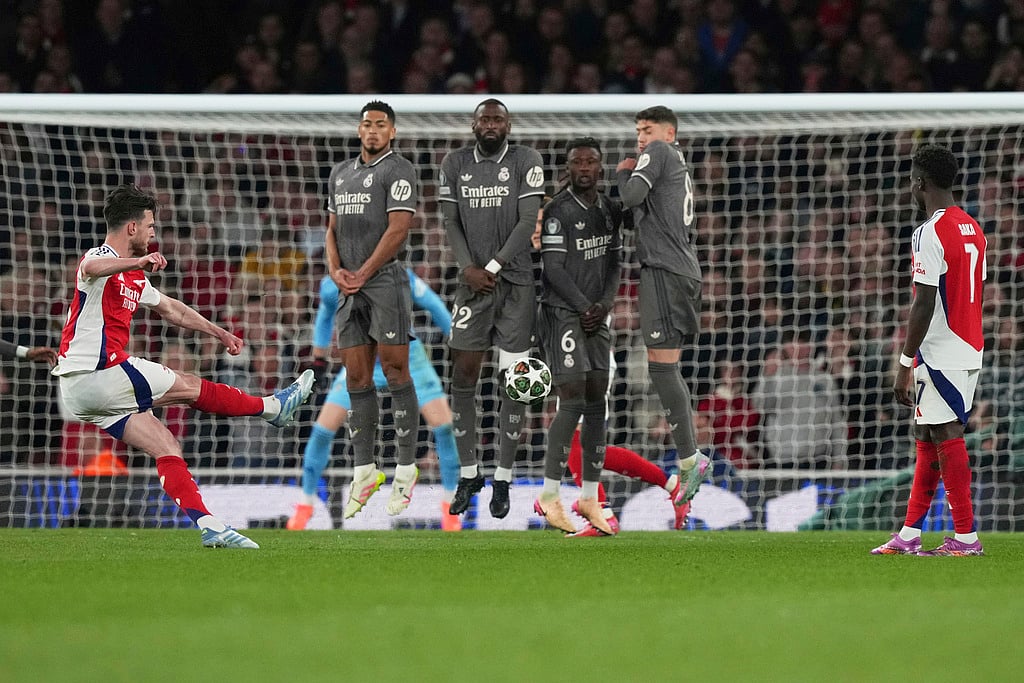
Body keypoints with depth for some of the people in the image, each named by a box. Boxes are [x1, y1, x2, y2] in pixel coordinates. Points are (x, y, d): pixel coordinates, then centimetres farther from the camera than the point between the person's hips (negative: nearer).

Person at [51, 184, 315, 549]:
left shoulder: (134, 277, 21)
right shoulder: (101, 258, -10)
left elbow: (171, 309, 35)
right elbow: (90, 268, -37)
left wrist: (220, 333, 41)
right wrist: (138, 261, -53)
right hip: (93, 376, -10)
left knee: (167, 447, 1)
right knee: (188, 386, 1)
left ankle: (209, 526, -4)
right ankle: (272, 407, 17)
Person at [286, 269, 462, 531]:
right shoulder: (332, 288, -18)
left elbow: (432, 303, -7)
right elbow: (326, 313, 6)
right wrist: (318, 354, 19)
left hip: (407, 360, -1)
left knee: (443, 424, -14)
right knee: (324, 427, -8)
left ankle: (449, 503, 5)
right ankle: (306, 504, 11)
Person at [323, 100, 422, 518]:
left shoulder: (398, 170, -4)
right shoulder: (341, 173, 19)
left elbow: (397, 231, -12)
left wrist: (362, 273, -11)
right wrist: (336, 271, 1)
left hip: (385, 281, -7)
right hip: (349, 287, 7)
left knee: (395, 374, -7)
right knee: (357, 381, 5)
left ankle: (406, 470, -4)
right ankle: (364, 471, 9)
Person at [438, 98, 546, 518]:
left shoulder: (525, 161, -4)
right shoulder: (455, 164, 6)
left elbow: (528, 221, -9)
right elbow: (451, 222, 5)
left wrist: (493, 268, -12)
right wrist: (468, 268, -8)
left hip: (515, 282, -3)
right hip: (473, 280, 3)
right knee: (463, 377, 0)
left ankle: (503, 479, 4)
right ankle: (468, 474, 11)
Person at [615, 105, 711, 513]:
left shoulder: (659, 153, -1)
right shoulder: (681, 168, 27)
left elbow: (631, 198, -14)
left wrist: (622, 173, 6)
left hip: (664, 271, -10)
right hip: (686, 270, 10)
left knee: (661, 367, -12)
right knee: (668, 369, 11)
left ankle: (689, 459, -18)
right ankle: (689, 458, 7)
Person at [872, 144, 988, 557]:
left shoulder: (931, 233, -15)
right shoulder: (973, 229, 13)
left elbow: (924, 303, -19)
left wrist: (905, 364, -16)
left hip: (939, 354, -9)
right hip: (969, 351, 9)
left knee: (946, 438, -6)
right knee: (926, 438, 13)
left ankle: (966, 537, -6)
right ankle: (909, 535, 15)